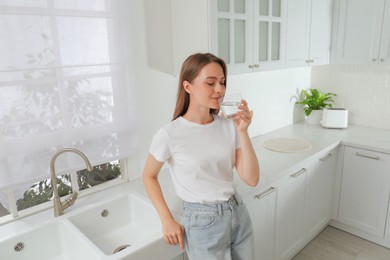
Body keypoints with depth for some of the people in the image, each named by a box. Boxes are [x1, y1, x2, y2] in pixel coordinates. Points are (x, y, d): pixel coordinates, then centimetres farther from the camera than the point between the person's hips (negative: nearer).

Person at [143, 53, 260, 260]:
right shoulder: (169, 135, -17)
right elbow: (149, 176, -2)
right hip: (203, 222, -4)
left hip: (238, 214, 5)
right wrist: (167, 221, -6)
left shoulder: (229, 126, -7)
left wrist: (243, 132, -18)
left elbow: (251, 179, -9)